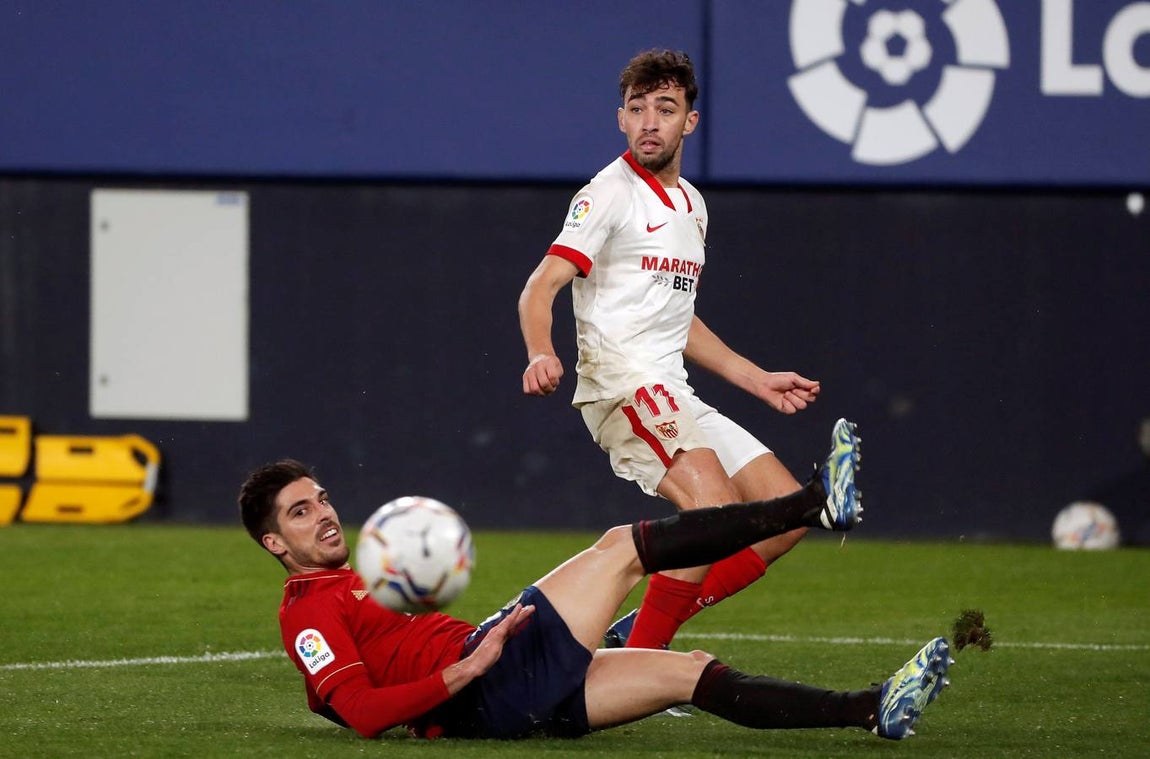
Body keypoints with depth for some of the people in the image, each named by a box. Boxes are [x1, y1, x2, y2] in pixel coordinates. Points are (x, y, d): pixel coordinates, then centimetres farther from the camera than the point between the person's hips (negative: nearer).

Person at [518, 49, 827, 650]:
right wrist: (540, 354, -34)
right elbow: (541, 288, -14)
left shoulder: (692, 204, 20)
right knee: (715, 507, -29)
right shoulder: (611, 192, -5)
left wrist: (757, 380, 28)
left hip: (674, 398, 9)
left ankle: (637, 633, 0)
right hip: (621, 386, -9)